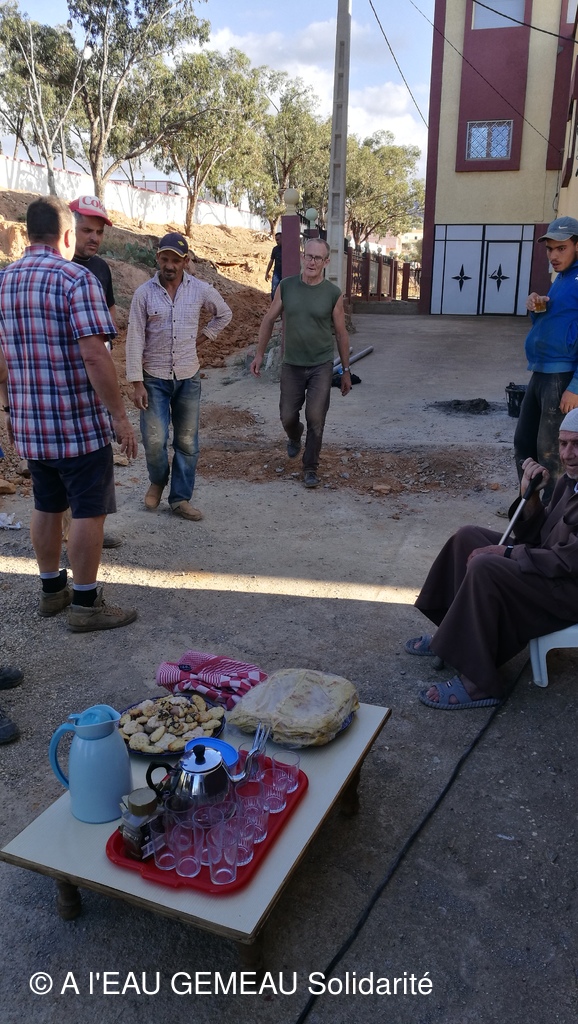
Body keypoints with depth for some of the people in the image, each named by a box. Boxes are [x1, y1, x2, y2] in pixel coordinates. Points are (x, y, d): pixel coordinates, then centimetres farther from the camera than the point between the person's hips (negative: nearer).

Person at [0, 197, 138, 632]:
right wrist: (120, 416, -16)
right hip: (79, 421, -7)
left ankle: (51, 589, 30)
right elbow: (94, 356, -22)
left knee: (47, 506, 18)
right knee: (89, 511, 4)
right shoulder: (76, 279, -14)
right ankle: (86, 603, 12)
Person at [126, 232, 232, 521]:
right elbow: (135, 339, -6)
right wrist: (137, 383, -11)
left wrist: (203, 335, 7)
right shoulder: (144, 293, -6)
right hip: (154, 378, -2)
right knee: (154, 440, -5)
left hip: (188, 378, 2)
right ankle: (157, 481, 26)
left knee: (187, 442, 6)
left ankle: (180, 499, 19)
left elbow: (224, 314, 18)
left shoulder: (200, 289, -1)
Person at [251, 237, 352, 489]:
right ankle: (295, 438, 44)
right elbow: (269, 320, 8)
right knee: (288, 416, 8)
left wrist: (346, 371, 5)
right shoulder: (286, 286, -3)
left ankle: (310, 468, 10)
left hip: (321, 366, -2)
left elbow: (341, 333, 1)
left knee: (315, 418, -6)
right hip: (292, 365, 2)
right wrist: (259, 354, 7)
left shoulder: (333, 294, -6)